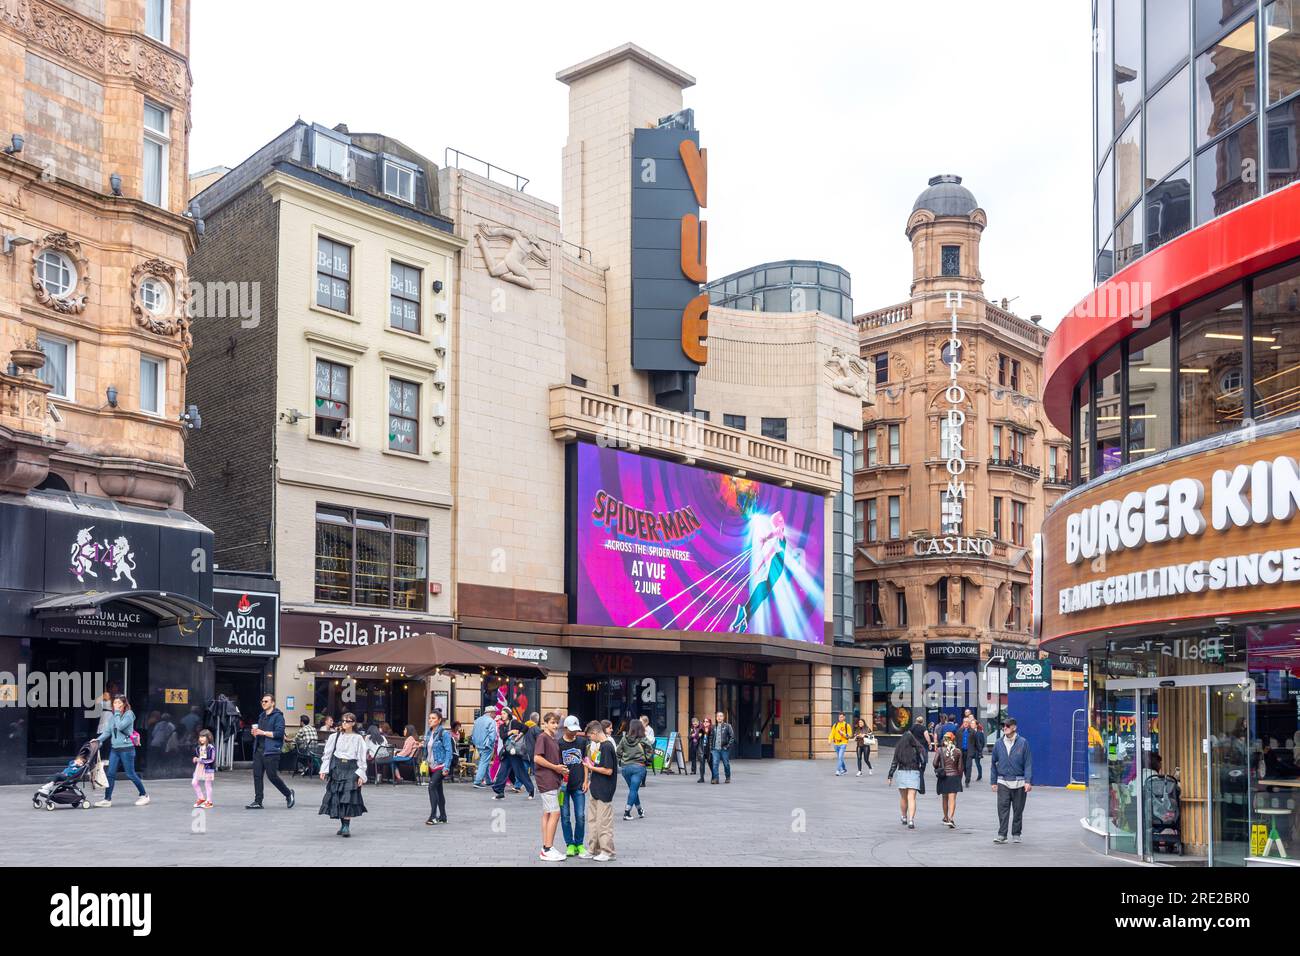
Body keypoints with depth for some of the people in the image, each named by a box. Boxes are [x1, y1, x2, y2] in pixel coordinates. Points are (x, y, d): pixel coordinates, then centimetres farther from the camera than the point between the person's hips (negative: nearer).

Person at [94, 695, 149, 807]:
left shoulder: (129, 715, -8)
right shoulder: (114, 717, 12)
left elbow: (120, 726, -21)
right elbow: (107, 731, 12)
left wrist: (117, 713, -14)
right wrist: (99, 740, -2)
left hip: (127, 749, -6)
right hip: (115, 749, 6)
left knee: (130, 774, 0)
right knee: (111, 774, -1)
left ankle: (144, 795, 15)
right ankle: (107, 799, 4)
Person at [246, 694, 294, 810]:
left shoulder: (278, 716, -5)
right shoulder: (262, 716, 20)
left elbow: (279, 733, -15)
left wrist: (263, 732, -17)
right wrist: (255, 733, 7)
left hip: (271, 751, -8)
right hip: (258, 750, 8)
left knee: (272, 776, -6)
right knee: (257, 775, 2)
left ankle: (288, 794, 14)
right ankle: (258, 801, 6)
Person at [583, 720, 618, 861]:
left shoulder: (607, 746, -18)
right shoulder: (600, 745, 10)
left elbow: (608, 771, -22)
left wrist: (591, 767, -13)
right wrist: (590, 781, 16)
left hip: (604, 791, -10)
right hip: (595, 789, 10)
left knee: (604, 822, 0)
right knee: (592, 820, 15)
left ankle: (607, 852, 9)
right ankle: (593, 849, 23)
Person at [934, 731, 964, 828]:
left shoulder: (940, 750, -5)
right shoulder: (958, 751, -3)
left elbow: (935, 763, -9)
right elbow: (960, 767, 0)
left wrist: (937, 770, 12)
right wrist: (959, 777, 12)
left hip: (943, 777, 1)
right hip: (954, 776, -1)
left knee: (944, 799, 17)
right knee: (952, 799, -3)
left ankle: (946, 818, 30)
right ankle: (950, 819, -17)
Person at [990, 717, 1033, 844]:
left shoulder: (1023, 743, -3)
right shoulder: (999, 744, 4)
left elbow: (1028, 764, -4)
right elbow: (994, 763, 11)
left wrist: (1028, 781, -11)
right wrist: (993, 781, 8)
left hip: (1019, 783, -1)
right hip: (1003, 782, 1)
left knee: (1018, 810, 7)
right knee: (1002, 809, -7)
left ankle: (1016, 835, 19)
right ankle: (1001, 835, -6)